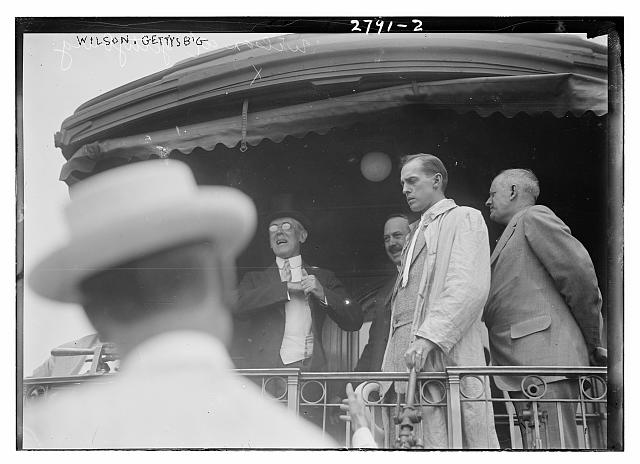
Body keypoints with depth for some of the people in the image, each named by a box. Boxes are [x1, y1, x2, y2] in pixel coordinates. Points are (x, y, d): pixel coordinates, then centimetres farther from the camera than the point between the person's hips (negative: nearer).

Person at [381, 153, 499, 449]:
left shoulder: (465, 219, 6)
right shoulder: (417, 233, 30)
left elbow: (470, 287, -10)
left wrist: (429, 336, -21)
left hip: (446, 355, -7)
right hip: (408, 354, 7)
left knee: (469, 443, -9)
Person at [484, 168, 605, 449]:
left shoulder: (534, 217, 3)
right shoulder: (512, 236, 31)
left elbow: (580, 273, -6)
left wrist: (594, 344, 0)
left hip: (545, 356, -9)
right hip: (523, 364, 9)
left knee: (551, 446, -15)